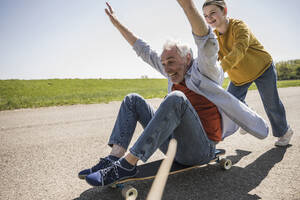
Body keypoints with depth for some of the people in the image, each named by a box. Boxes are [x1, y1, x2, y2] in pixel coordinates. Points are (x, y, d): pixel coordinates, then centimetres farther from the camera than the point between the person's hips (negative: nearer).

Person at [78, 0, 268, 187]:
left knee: (176, 99, -34)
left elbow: (206, 41, -24)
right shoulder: (177, 74, 13)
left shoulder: (204, 71, -4)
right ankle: (115, 156, -15)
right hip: (173, 144, 7)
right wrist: (116, 22, 22)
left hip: (199, 150, -7)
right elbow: (144, 51, 18)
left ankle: (127, 164, -32)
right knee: (133, 100, 3)